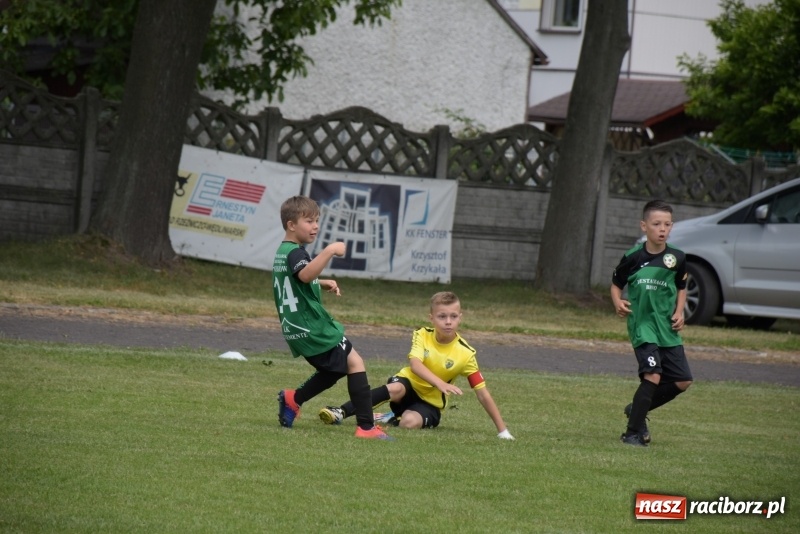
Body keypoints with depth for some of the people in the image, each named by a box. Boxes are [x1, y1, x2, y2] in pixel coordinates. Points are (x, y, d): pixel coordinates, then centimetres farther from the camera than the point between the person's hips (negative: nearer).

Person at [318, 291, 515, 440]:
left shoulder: (465, 354, -13)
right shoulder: (422, 336, -11)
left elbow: (483, 394, -10)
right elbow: (415, 364, -30)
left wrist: (502, 429, -13)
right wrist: (440, 383, -47)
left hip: (430, 403, 0)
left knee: (410, 422, -34)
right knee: (395, 389, -37)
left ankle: (395, 419, 0)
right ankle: (341, 413, -40)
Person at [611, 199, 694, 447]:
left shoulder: (677, 258, 0)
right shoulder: (633, 257, -8)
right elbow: (616, 285, 6)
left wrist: (679, 313, 0)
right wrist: (618, 303, -14)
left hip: (668, 328, 5)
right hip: (642, 324, -5)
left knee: (682, 381, 3)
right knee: (653, 375, -20)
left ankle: (638, 409, 25)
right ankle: (633, 432, -9)